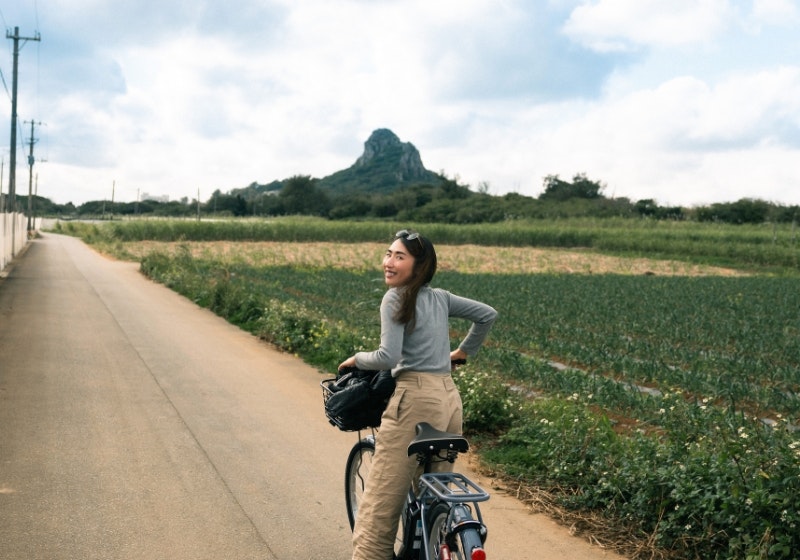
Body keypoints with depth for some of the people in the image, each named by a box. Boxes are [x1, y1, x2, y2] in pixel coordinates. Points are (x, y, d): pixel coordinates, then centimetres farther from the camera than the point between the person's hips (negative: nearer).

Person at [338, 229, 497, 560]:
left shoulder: (396, 298, -5)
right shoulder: (440, 298, 15)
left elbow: (388, 358, -15)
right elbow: (488, 315, 22)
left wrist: (356, 359, 3)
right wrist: (463, 351, 29)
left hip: (416, 399, -8)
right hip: (450, 399, 8)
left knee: (379, 507, -6)